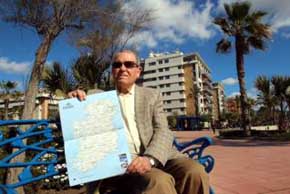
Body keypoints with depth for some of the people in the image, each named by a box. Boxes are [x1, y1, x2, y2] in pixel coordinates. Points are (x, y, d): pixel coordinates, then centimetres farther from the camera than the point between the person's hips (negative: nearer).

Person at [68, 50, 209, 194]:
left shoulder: (152, 95, 13)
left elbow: (163, 131, 0)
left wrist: (150, 158, -20)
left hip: (157, 156, 3)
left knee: (195, 172, -24)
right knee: (159, 181, -31)